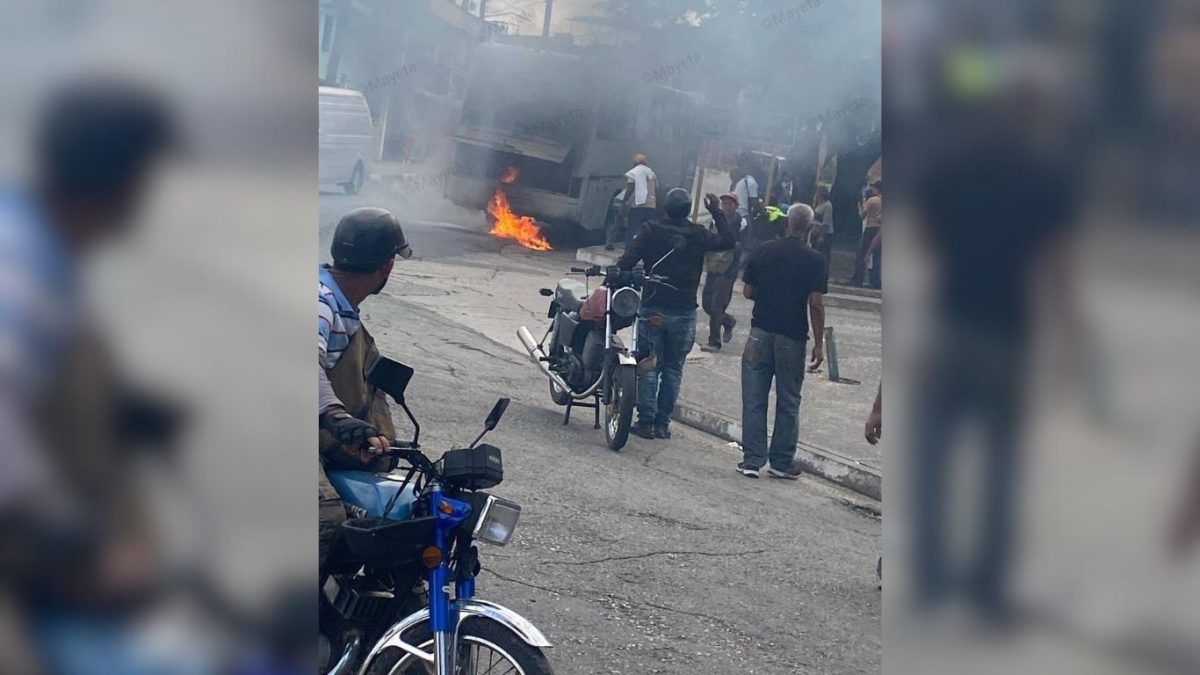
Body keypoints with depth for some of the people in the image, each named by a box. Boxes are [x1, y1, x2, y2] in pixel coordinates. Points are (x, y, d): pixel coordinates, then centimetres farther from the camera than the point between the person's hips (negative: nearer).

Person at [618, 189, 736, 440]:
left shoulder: (651, 231, -6)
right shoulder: (699, 235, -2)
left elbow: (627, 261, -9)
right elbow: (728, 240, 11)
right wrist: (716, 212, 17)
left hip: (652, 309, -1)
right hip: (684, 313, 1)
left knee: (649, 366, 5)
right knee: (673, 369, 10)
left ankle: (646, 421, 2)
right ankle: (663, 423, 10)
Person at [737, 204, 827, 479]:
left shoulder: (764, 251, 2)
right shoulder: (814, 261, -6)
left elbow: (747, 291, 5)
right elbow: (816, 304, -11)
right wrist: (819, 344, -5)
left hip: (761, 333, 2)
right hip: (793, 338, -2)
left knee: (754, 400, 5)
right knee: (788, 402, 9)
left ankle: (752, 460, 5)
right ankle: (782, 462, 13)